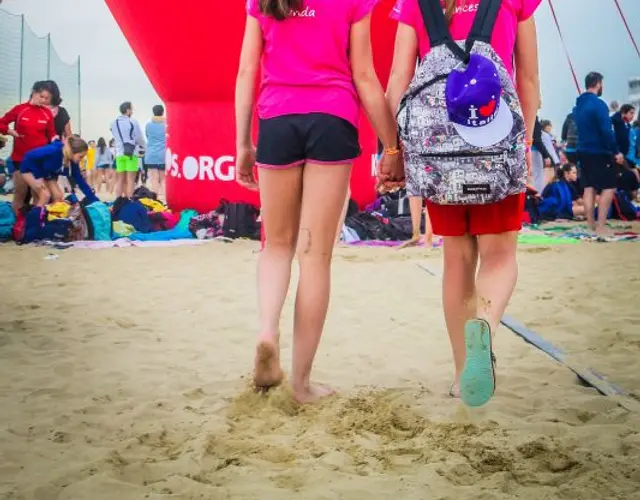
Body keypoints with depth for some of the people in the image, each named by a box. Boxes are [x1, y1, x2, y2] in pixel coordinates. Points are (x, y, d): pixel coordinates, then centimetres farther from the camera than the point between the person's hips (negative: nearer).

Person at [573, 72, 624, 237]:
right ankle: (601, 226, -8)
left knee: (589, 187, 10)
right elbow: (606, 131, -20)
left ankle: (591, 225, 11)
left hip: (584, 151, 8)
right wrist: (616, 151, -16)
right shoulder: (598, 104, -15)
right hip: (600, 152, -8)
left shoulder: (578, 105, 11)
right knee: (609, 187, -3)